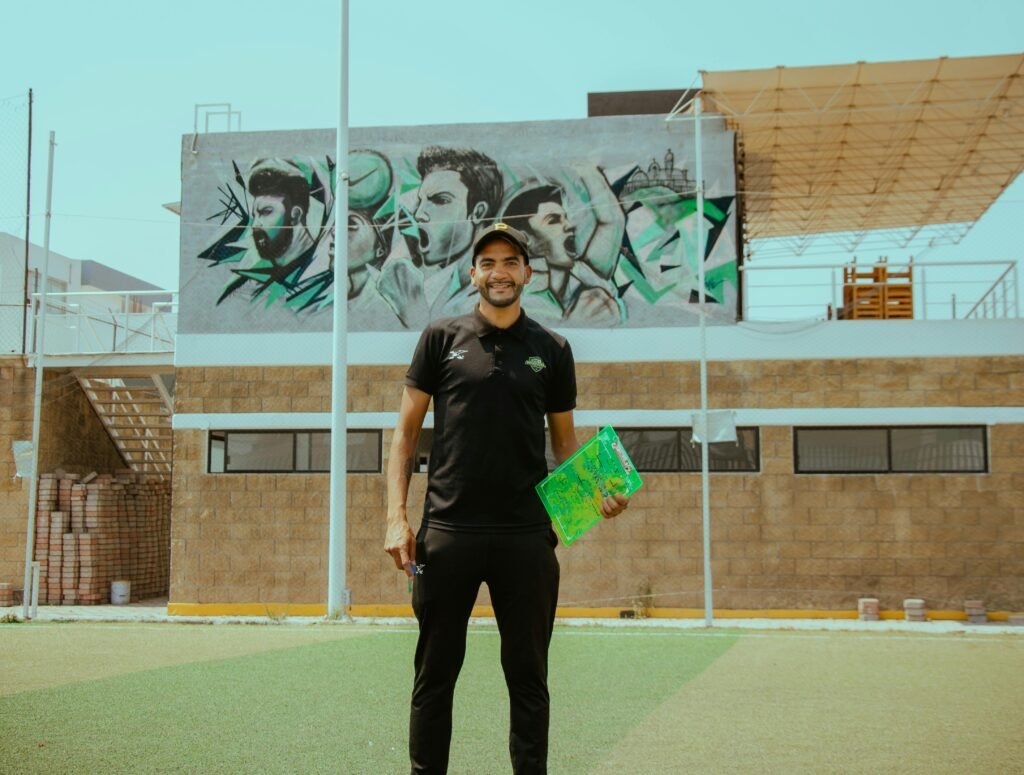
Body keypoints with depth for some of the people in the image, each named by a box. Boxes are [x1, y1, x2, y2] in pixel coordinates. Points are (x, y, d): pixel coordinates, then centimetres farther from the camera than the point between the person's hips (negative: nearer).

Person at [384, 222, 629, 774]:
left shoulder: (552, 350, 10)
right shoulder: (442, 338, 6)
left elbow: (565, 442, 14)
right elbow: (406, 431, 5)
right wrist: (397, 516, -5)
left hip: (526, 535, 1)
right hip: (448, 530, -1)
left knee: (528, 677, 8)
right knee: (435, 675, 6)